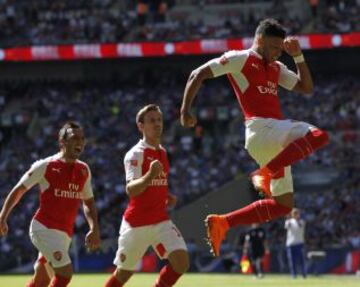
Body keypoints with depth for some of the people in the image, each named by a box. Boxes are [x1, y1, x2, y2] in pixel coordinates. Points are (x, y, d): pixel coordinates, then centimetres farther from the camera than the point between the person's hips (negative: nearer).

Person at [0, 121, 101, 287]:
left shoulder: (84, 170, 10)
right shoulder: (45, 166, -7)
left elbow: (88, 202, 21)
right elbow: (18, 190, 0)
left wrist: (94, 229, 6)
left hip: (65, 234, 7)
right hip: (44, 228, -7)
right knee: (65, 273, -21)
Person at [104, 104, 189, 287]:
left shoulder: (162, 152, 11)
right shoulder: (135, 154, -12)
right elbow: (131, 190, -26)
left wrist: (167, 197, 8)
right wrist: (150, 175, -43)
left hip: (161, 222, 5)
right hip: (136, 223, -5)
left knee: (181, 261, -15)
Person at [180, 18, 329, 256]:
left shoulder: (276, 68, 25)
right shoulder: (240, 59, 2)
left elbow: (307, 88, 27)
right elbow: (198, 75, 0)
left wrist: (298, 56, 17)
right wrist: (185, 111, -8)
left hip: (278, 133, 8)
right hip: (261, 128, -8)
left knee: (284, 205, 6)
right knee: (319, 136, -29)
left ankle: (221, 223, 4)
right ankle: (268, 174, -29)